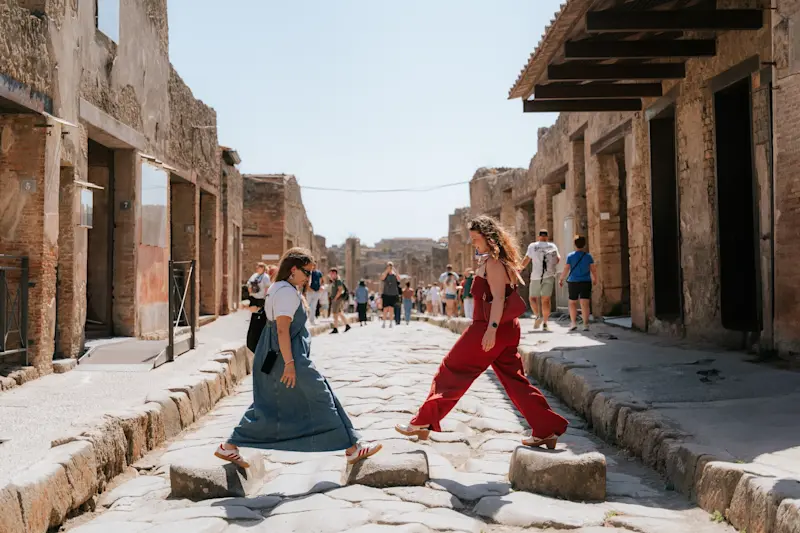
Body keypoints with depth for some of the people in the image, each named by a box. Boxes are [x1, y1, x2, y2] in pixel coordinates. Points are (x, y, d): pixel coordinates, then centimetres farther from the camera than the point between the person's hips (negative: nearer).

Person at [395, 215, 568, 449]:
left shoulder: (492, 261, -12)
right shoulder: (500, 260, 17)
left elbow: (498, 297, -22)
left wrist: (491, 328, -28)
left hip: (490, 328, -10)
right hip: (507, 328, 10)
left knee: (452, 371, -1)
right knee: (514, 379, 11)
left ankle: (422, 423, 5)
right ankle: (547, 429, 10)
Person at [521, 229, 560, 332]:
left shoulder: (533, 246, 3)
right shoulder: (553, 246, 9)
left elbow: (526, 260, -2)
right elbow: (558, 260, 16)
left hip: (536, 276, -2)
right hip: (549, 275, 2)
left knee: (533, 297, 12)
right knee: (545, 299, 3)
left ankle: (539, 315, -11)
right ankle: (545, 324, 0)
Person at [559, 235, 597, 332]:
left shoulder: (570, 256, -5)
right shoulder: (588, 256, 0)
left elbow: (566, 269, -6)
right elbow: (593, 269, 2)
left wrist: (561, 279, 6)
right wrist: (595, 279, 19)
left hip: (573, 282, -1)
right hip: (586, 282, 1)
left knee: (572, 303, 13)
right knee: (585, 303, -1)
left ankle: (573, 323, 8)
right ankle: (586, 324, -6)